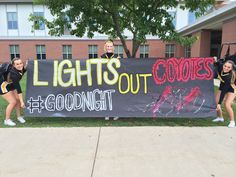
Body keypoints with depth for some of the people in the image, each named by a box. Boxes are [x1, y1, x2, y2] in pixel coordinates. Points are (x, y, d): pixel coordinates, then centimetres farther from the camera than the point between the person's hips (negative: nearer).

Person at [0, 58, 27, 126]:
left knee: (18, 99, 1)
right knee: (13, 102, -11)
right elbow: (18, 88, -37)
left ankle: (19, 116, 19)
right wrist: (22, 102, -36)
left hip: (10, 84, 7)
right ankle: (7, 120, 7)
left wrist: (26, 66, -11)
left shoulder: (21, 69, -16)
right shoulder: (14, 73, -36)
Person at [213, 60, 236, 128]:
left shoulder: (229, 77, -39)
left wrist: (219, 103, -41)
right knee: (215, 102, 0)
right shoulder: (220, 68, -25)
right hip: (223, 87, 6)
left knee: (227, 105, -23)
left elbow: (224, 91, -41)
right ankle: (220, 117, 23)